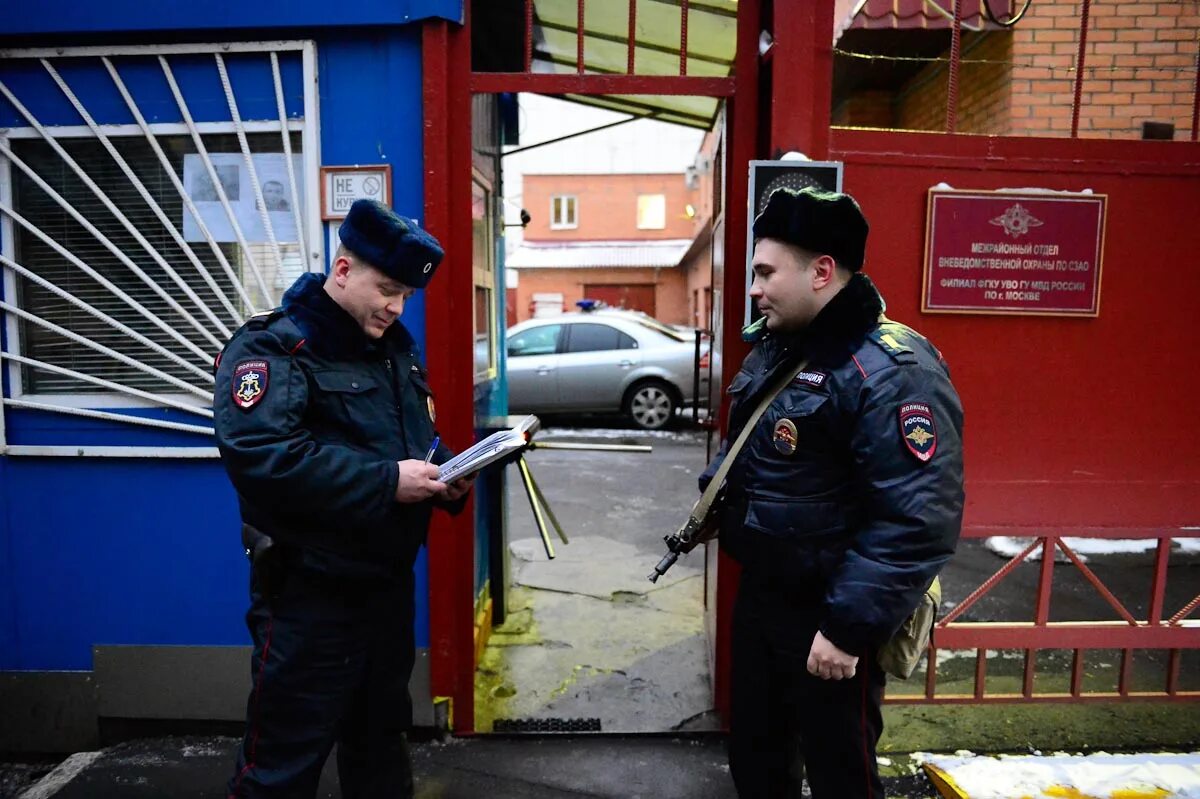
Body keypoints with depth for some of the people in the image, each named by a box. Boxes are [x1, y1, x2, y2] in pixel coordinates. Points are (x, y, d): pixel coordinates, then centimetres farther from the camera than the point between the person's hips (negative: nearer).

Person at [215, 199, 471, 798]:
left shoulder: (394, 346, 10)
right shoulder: (273, 346, -14)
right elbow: (256, 454, -29)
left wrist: (445, 476, -3)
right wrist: (386, 482, -28)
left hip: (389, 581, 8)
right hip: (310, 595, -7)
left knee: (381, 735, 23)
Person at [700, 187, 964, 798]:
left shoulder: (892, 371, -24)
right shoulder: (773, 347, 5)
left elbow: (918, 523, -28)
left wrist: (847, 629, -26)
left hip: (828, 618, -8)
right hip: (759, 592, 8)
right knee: (754, 748, 24)